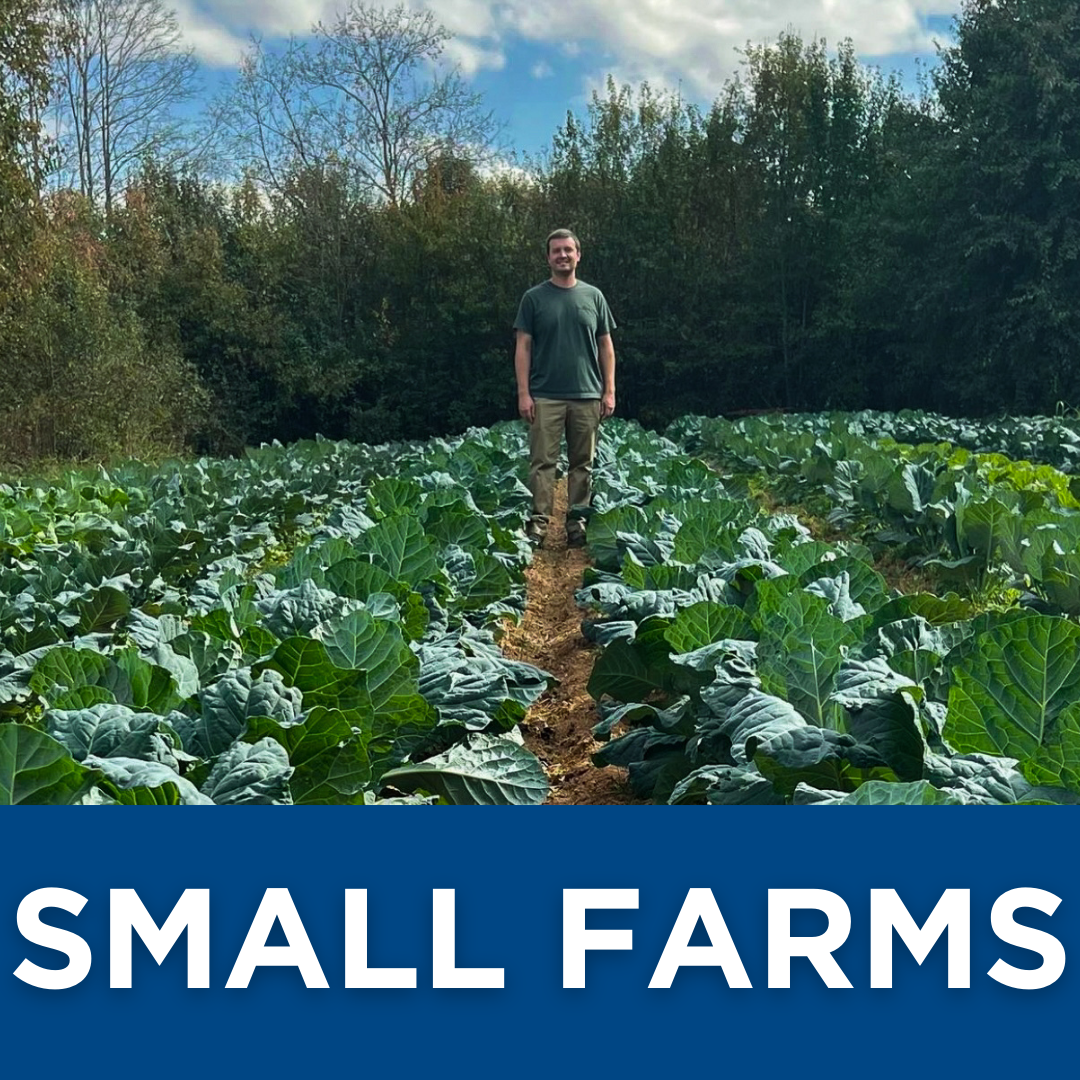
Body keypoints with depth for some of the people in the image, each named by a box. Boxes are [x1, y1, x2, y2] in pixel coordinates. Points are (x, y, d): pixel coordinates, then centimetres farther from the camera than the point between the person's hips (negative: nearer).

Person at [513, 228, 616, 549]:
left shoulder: (593, 296, 10)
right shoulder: (534, 298, 4)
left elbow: (606, 346, 11)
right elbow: (523, 346, 2)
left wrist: (609, 391, 3)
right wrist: (523, 393, -6)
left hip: (587, 396, 2)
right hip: (545, 397, -2)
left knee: (583, 463, 6)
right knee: (542, 462, -4)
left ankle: (578, 524, 12)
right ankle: (538, 523, -3)